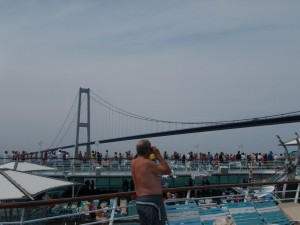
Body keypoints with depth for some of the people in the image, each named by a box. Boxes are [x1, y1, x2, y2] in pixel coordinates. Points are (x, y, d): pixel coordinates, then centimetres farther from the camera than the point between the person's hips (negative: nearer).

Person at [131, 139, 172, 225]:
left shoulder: (134, 163, 7)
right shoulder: (148, 163, -18)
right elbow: (168, 171, -14)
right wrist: (158, 155, -8)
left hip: (139, 201, 9)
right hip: (152, 201, -9)